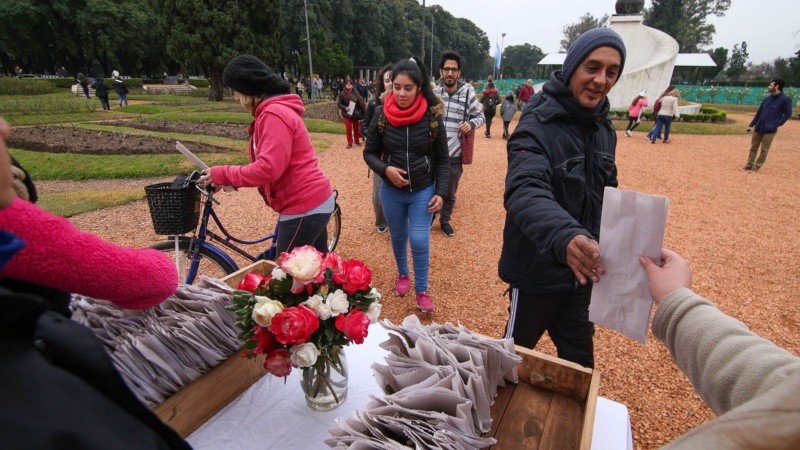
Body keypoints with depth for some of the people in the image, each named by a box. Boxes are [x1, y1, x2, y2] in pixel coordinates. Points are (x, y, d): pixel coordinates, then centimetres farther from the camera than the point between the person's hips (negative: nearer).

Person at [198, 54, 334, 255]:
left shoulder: (274, 114, -17)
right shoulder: (278, 110, 16)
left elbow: (268, 168, -26)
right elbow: (267, 163, 15)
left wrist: (222, 175, -15)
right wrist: (228, 177, 6)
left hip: (304, 207, -10)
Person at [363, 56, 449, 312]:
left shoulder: (432, 117, -10)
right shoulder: (381, 116, -9)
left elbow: (442, 160, -4)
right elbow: (369, 153, 0)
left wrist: (441, 192, -11)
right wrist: (385, 169, -20)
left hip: (423, 191, -1)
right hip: (391, 191, 2)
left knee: (419, 241, -2)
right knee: (397, 238, 18)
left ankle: (422, 290, 19)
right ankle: (402, 274, 45)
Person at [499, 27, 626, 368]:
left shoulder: (604, 128, 4)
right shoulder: (537, 126, -20)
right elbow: (525, 192, -38)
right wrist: (564, 236, -56)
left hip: (583, 268, 6)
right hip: (537, 269, -6)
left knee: (579, 358, 22)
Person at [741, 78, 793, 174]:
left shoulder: (785, 99, -6)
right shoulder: (767, 99, 11)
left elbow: (788, 114, -5)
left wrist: (776, 124, -14)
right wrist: (751, 125, 12)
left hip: (770, 130, -6)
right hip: (759, 128, 6)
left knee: (764, 150, -1)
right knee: (753, 147, 9)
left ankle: (756, 167, 4)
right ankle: (749, 165, 17)